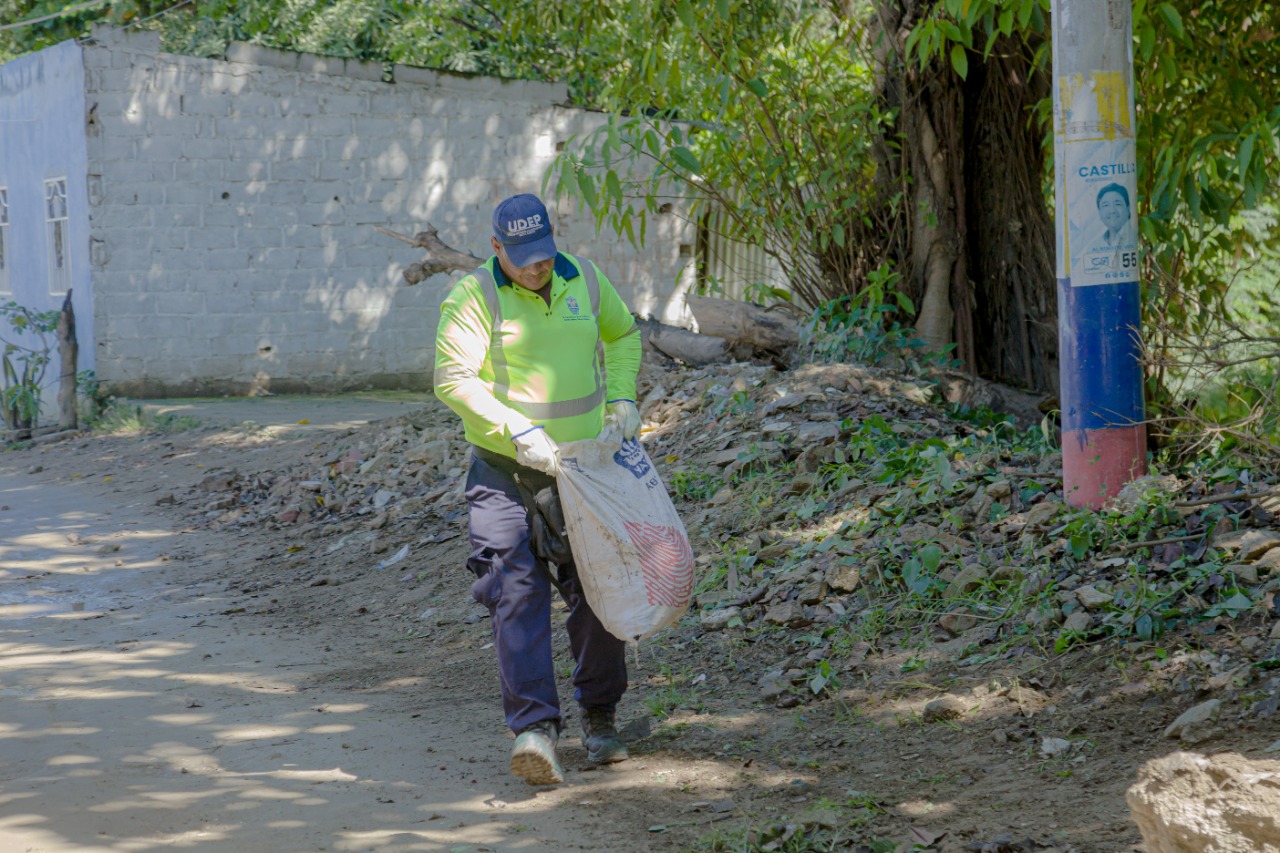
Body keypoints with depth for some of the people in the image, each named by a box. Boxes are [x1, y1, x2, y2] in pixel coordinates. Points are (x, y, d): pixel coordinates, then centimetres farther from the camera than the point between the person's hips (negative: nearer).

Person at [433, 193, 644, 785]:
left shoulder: (583, 279, 5)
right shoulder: (474, 296, -10)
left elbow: (622, 334, 23)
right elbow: (452, 379, -16)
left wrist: (620, 396, 7)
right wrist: (517, 431, -23)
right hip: (506, 469, -4)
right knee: (517, 587, -16)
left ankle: (600, 717, 25)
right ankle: (534, 727, -22)